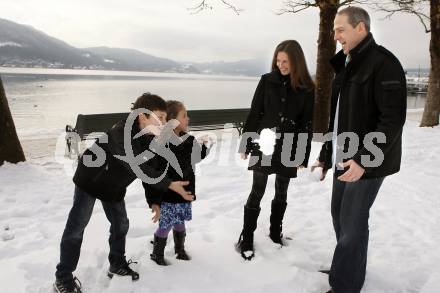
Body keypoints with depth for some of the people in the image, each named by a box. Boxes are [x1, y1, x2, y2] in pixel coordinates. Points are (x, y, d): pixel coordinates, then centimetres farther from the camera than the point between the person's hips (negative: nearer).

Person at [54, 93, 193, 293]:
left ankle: (117, 264, 34)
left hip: (114, 186, 7)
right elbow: (137, 167, -44)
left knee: (121, 225, 13)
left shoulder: (151, 139, -11)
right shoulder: (122, 132, -36)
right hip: (90, 181, -7)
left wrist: (154, 201, -6)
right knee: (76, 228, 0)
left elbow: (148, 171, -3)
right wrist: (169, 184, -45)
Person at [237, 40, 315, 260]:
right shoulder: (267, 81, -2)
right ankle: (246, 238, 14)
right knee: (257, 193, 2)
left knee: (281, 193, 14)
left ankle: (275, 232, 34)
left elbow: (307, 124, 0)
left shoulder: (306, 89, -2)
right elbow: (254, 114, 0)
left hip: (288, 149, 1)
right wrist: (245, 144, -1)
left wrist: (303, 156, -3)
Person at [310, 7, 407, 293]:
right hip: (344, 160, 8)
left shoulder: (383, 63, -13)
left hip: (367, 162, -8)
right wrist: (326, 155, 17)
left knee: (352, 221, -2)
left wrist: (364, 159, -25)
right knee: (340, 214, 16)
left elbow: (393, 119, -19)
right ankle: (348, 269, 36)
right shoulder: (345, 66, 13)